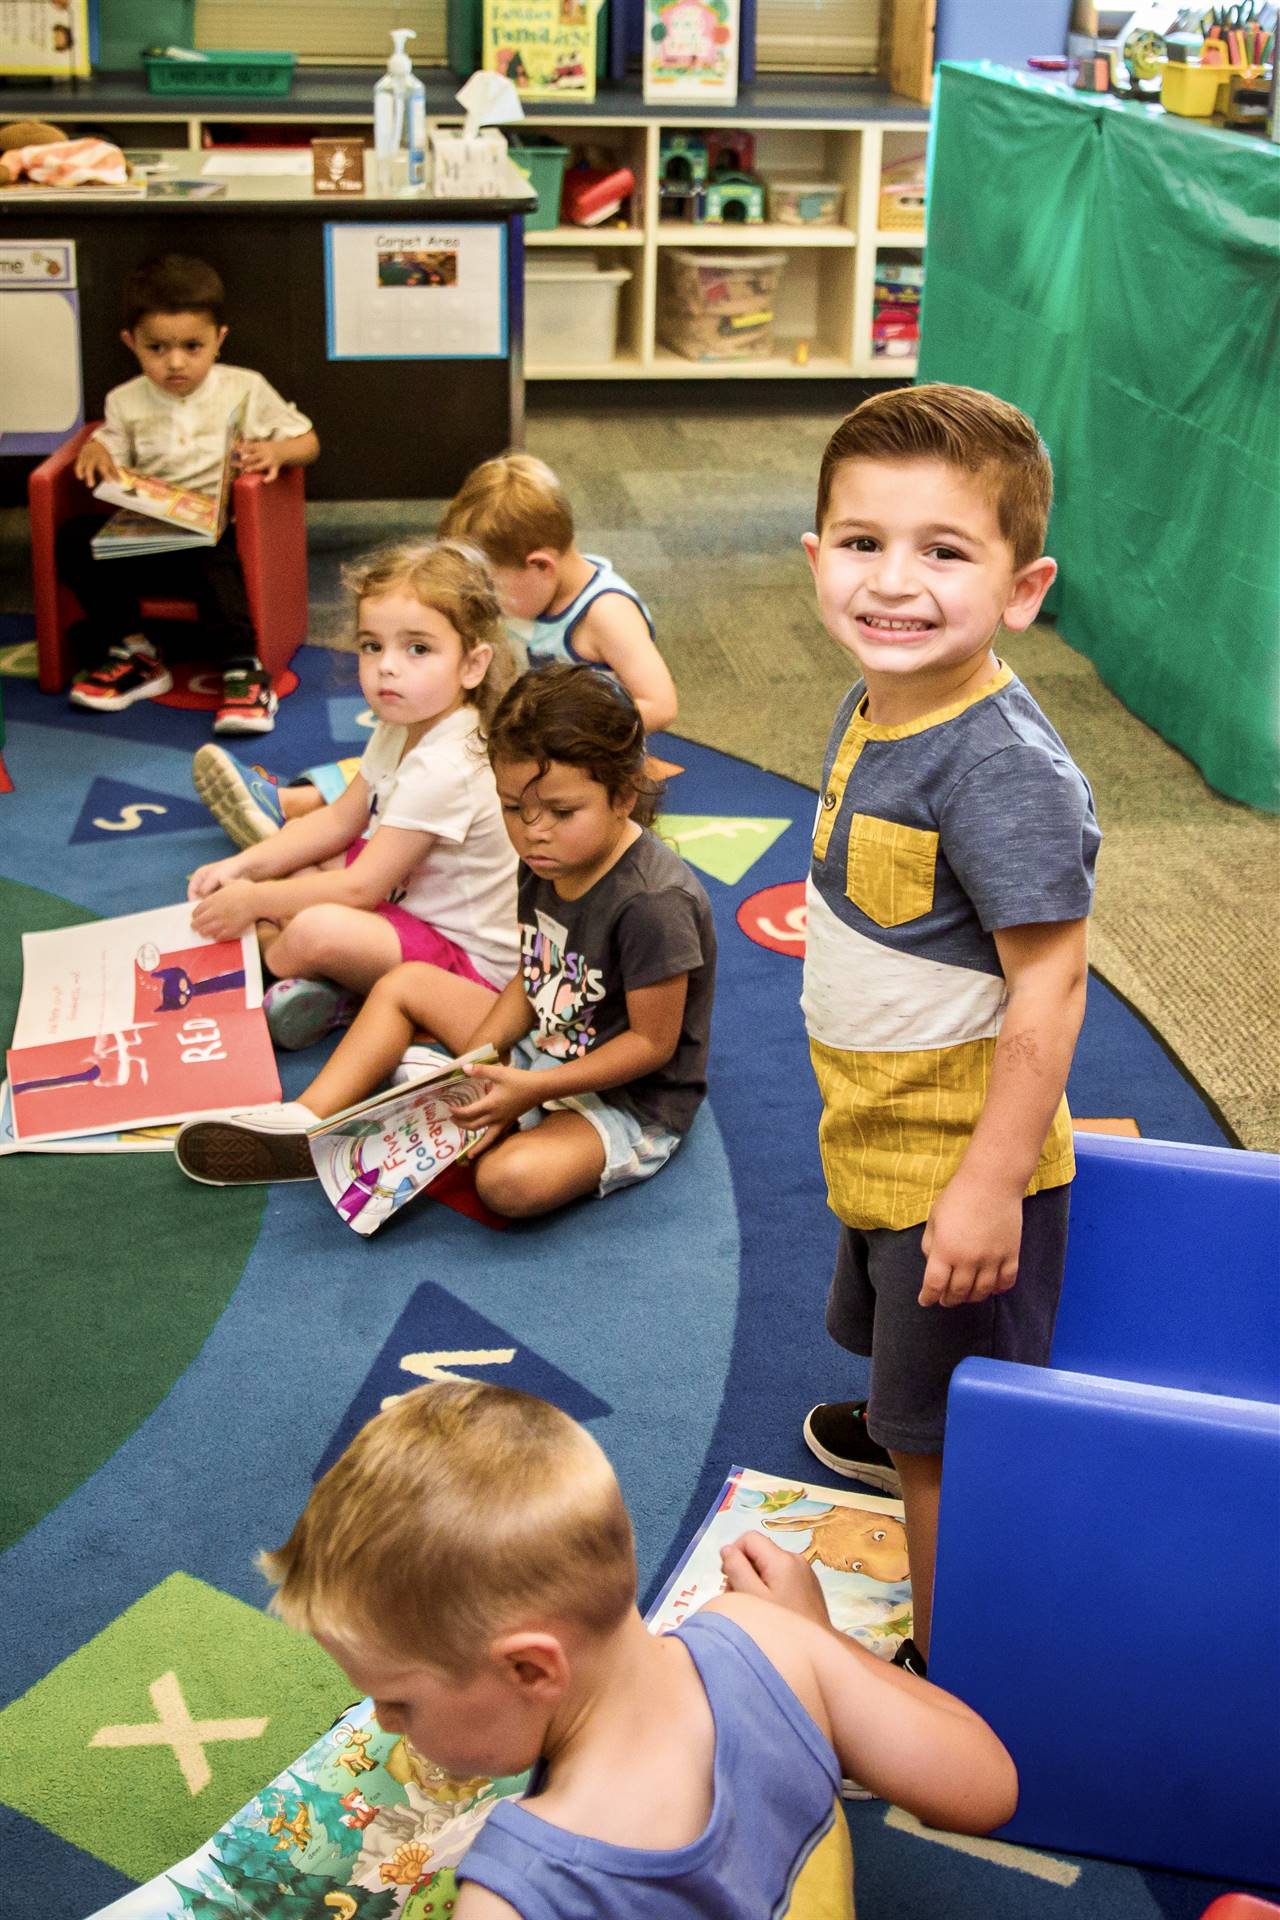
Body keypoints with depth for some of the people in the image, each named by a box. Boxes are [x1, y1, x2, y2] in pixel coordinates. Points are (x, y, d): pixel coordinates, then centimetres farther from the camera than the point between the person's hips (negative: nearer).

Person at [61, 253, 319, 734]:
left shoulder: (246, 390, 5)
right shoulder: (126, 402, 11)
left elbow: (307, 442, 10)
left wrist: (277, 451, -13)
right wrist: (95, 451, -10)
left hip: (218, 528, -4)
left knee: (216, 563, -39)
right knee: (75, 536, -20)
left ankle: (243, 671, -30)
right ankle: (132, 652, -14)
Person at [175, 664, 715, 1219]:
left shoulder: (654, 903, -29)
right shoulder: (547, 862, -3)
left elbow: (652, 1043, -24)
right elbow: (535, 978, 7)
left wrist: (532, 1088, -28)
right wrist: (478, 1052, -10)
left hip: (629, 1102, -8)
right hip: (542, 1049, 9)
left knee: (510, 1181, -36)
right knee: (405, 984, 11)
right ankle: (306, 1122, 2)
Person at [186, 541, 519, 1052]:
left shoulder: (445, 768, -29)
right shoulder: (401, 728, 2)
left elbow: (361, 887, -24)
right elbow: (339, 821, 11)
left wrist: (255, 900, -15)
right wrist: (244, 866, 0)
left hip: (470, 959, -11)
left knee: (318, 929, -32)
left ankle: (268, 959, 2)